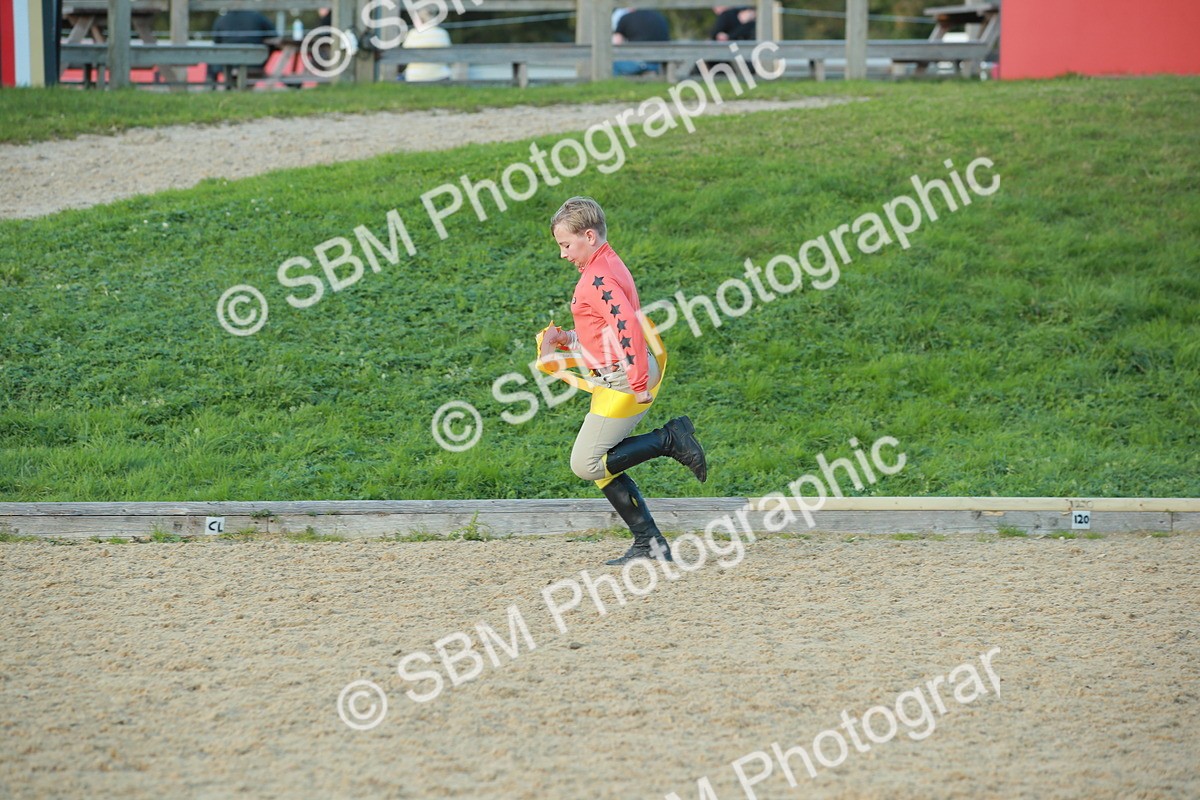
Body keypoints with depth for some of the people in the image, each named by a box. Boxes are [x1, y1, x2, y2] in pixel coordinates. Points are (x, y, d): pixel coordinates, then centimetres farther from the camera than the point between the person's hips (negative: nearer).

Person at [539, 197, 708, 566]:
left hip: (624, 379, -10)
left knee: (586, 463, -9)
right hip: (618, 379, 10)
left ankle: (670, 439, -6)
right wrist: (569, 340, 11)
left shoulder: (599, 278, -17)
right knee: (601, 464, 11)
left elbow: (627, 326, -27)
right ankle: (649, 542, 11)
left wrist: (638, 383, -28)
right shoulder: (609, 266, 16)